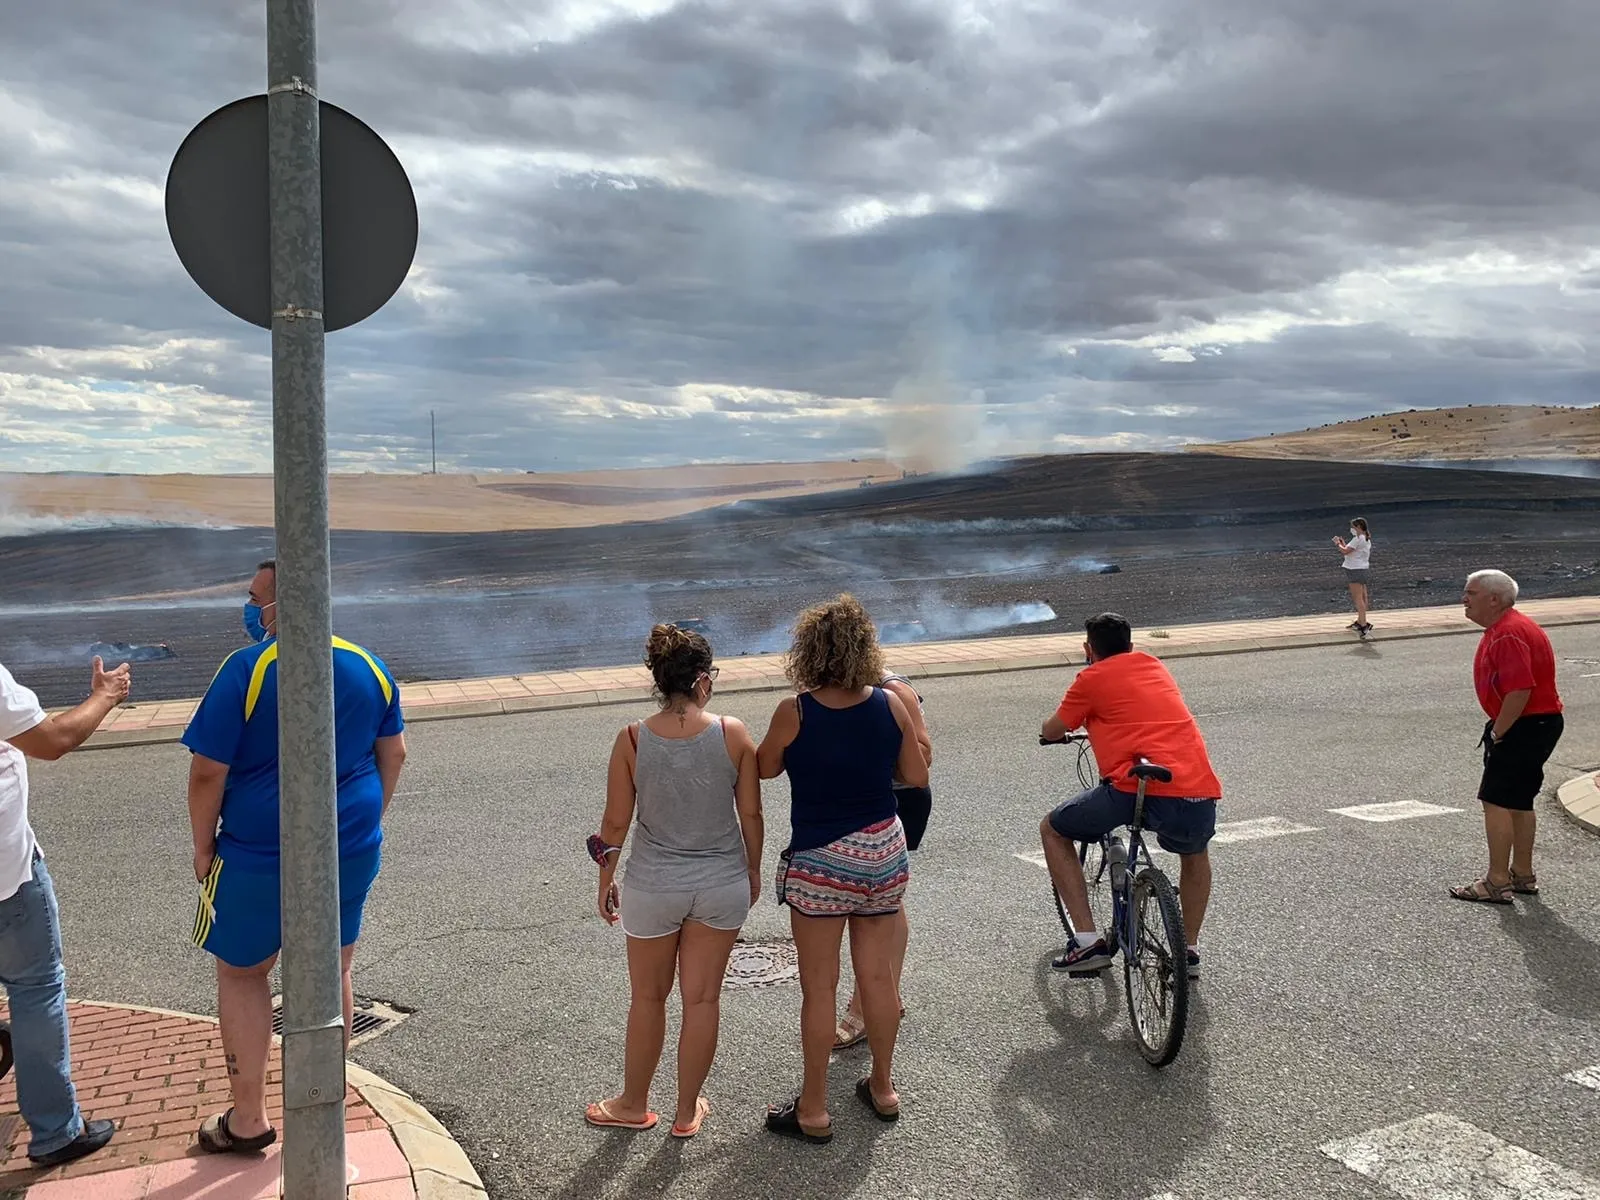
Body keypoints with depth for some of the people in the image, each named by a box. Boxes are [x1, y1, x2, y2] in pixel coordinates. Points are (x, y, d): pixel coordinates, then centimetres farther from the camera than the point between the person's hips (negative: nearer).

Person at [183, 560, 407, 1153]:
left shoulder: (247, 669, -17)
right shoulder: (368, 665, -1)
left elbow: (207, 773, -15)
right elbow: (393, 755, 8)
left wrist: (203, 847, -2)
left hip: (259, 855, -4)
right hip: (352, 852, 4)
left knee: (242, 974, 16)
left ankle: (248, 1120, 23)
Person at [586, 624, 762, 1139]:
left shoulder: (632, 740, -12)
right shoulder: (733, 734, -12)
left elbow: (616, 821, -5)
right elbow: (751, 813, -4)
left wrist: (606, 878, 10)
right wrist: (753, 870, 12)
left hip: (655, 884, 0)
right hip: (723, 883, 0)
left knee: (648, 998, 18)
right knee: (703, 999, 14)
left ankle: (634, 1105, 36)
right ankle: (687, 1112, 28)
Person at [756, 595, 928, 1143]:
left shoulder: (794, 712, -15)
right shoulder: (891, 704, -7)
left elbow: (765, 768, 1)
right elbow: (916, 776, 2)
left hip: (820, 862, -4)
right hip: (884, 852, 4)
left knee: (819, 989, 7)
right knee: (878, 976, 18)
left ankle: (813, 1110, 20)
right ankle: (883, 1087, 34)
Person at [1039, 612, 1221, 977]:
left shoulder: (1092, 678, 9)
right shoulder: (1155, 666, 24)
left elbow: (1051, 732, 20)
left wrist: (1054, 723, 42)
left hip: (1139, 790, -5)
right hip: (1201, 795, 5)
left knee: (1053, 830, 17)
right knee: (1195, 853, 39)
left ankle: (1088, 942, 10)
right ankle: (1189, 950, 34)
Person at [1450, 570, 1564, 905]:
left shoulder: (1509, 633, -22)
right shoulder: (1502, 628, 13)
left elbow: (1520, 690, -29)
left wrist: (1497, 733, -19)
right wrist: (1499, 730, 15)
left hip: (1526, 727, -11)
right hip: (1533, 725, 11)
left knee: (1497, 801, -7)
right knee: (1519, 801, 18)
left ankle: (1497, 882, -2)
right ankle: (1522, 875, 27)